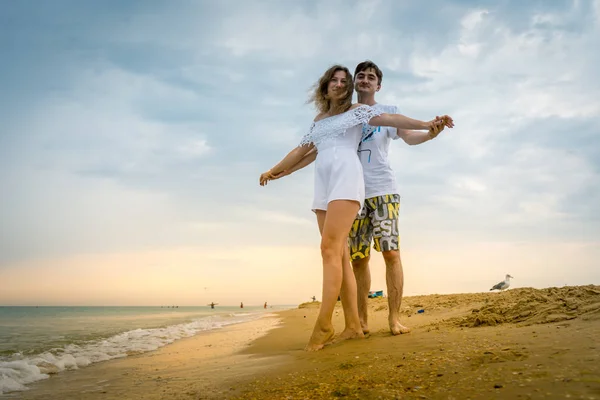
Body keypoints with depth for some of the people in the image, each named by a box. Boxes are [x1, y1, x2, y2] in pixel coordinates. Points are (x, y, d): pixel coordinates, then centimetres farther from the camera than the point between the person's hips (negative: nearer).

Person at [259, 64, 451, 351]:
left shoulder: (356, 110, 10)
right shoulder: (319, 119, 26)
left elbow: (388, 119, -2)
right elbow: (302, 150, 34)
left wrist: (425, 124, -16)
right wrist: (274, 170, 40)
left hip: (346, 178, -6)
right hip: (323, 185, 6)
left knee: (330, 248, -20)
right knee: (340, 256, -1)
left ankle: (323, 325, -21)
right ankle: (353, 326, -2)